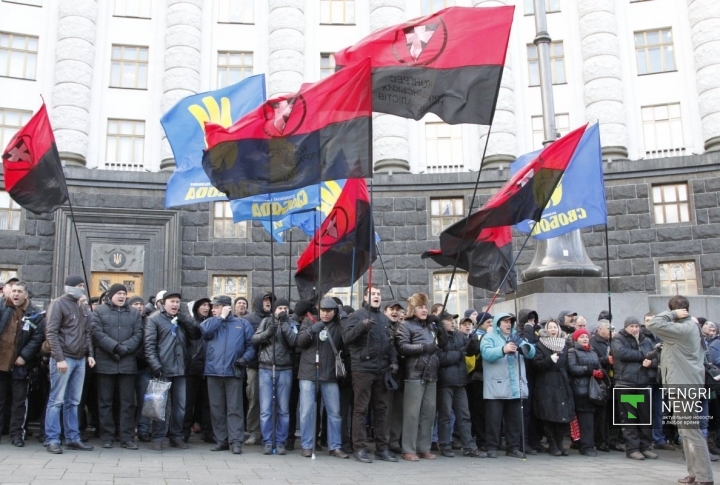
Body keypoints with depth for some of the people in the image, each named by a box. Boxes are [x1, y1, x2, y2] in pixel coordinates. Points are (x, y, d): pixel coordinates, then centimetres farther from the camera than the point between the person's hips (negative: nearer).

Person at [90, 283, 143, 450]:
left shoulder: (134, 313, 12)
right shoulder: (99, 311, 5)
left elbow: (138, 335, 3)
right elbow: (97, 333, -8)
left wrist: (124, 348, -13)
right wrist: (115, 347, -17)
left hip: (127, 363, 2)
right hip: (105, 363, -2)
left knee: (127, 402, 2)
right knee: (105, 401, 4)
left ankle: (127, 437, 7)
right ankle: (107, 437, 12)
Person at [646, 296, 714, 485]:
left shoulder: (681, 329, -18)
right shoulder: (691, 326, 13)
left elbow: (652, 324, -24)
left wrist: (672, 314, -14)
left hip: (684, 384, -10)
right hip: (688, 382, 10)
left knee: (691, 430, -7)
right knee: (686, 430, 14)